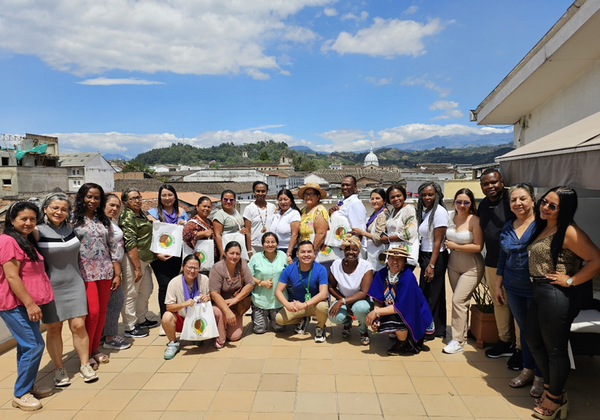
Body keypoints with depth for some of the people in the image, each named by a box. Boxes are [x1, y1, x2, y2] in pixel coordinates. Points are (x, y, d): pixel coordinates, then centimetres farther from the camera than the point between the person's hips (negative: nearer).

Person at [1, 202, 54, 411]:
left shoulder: (26, 241, 13)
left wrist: (32, 303, 21)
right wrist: (29, 304, -24)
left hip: (28, 303, 9)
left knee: (27, 346, 15)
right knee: (34, 346, -7)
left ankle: (27, 387, 27)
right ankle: (20, 394, 6)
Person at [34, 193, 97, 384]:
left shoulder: (70, 228, 5)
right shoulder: (37, 232, -9)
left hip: (74, 284, 3)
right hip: (51, 287, -3)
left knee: (78, 325, 1)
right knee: (54, 329, 7)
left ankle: (85, 364, 16)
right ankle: (59, 369, 23)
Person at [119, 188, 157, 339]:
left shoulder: (141, 214, 13)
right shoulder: (127, 217, -15)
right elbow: (130, 244, -20)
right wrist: (137, 268, -21)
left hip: (144, 259, 10)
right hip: (132, 259, -10)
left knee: (146, 290, 19)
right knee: (131, 294, -1)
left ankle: (141, 320, 35)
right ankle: (130, 328, 10)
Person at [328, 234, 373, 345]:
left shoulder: (366, 266, -19)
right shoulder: (336, 264, -10)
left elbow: (364, 293, -24)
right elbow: (331, 287, -2)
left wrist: (342, 301, -32)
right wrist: (344, 302, -15)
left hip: (361, 300, -2)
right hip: (343, 299, 2)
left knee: (360, 308, -38)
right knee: (334, 317, -29)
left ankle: (363, 331, -1)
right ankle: (347, 322, 12)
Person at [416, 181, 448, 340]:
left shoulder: (439, 211, -13)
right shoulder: (424, 211, 11)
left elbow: (437, 241, -16)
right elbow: (423, 238, 10)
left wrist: (431, 265, -18)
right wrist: (422, 260, 6)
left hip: (436, 257, -8)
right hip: (425, 256, 8)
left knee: (430, 295, 1)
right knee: (436, 294, 15)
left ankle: (428, 331, 14)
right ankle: (438, 330, 27)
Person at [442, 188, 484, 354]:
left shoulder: (475, 220, -15)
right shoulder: (451, 217, 3)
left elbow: (478, 247, -20)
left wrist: (455, 246, -16)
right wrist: (448, 245, 0)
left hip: (471, 267, -6)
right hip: (453, 264, 6)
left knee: (458, 300, -10)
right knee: (461, 301, 13)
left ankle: (458, 341, 1)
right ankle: (463, 334, 28)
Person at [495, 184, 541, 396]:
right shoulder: (507, 228, 7)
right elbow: (502, 258, 13)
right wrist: (498, 285, 14)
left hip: (536, 289, -5)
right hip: (513, 288, 5)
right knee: (524, 329, 17)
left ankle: (540, 377, 22)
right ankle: (527, 370, 32)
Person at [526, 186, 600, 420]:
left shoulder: (568, 232, -17)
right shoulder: (543, 227, 10)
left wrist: (570, 280, -18)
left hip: (557, 295, -9)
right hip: (539, 292, 10)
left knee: (555, 348, 6)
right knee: (533, 340, 20)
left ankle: (556, 398, 26)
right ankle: (549, 385, 39)